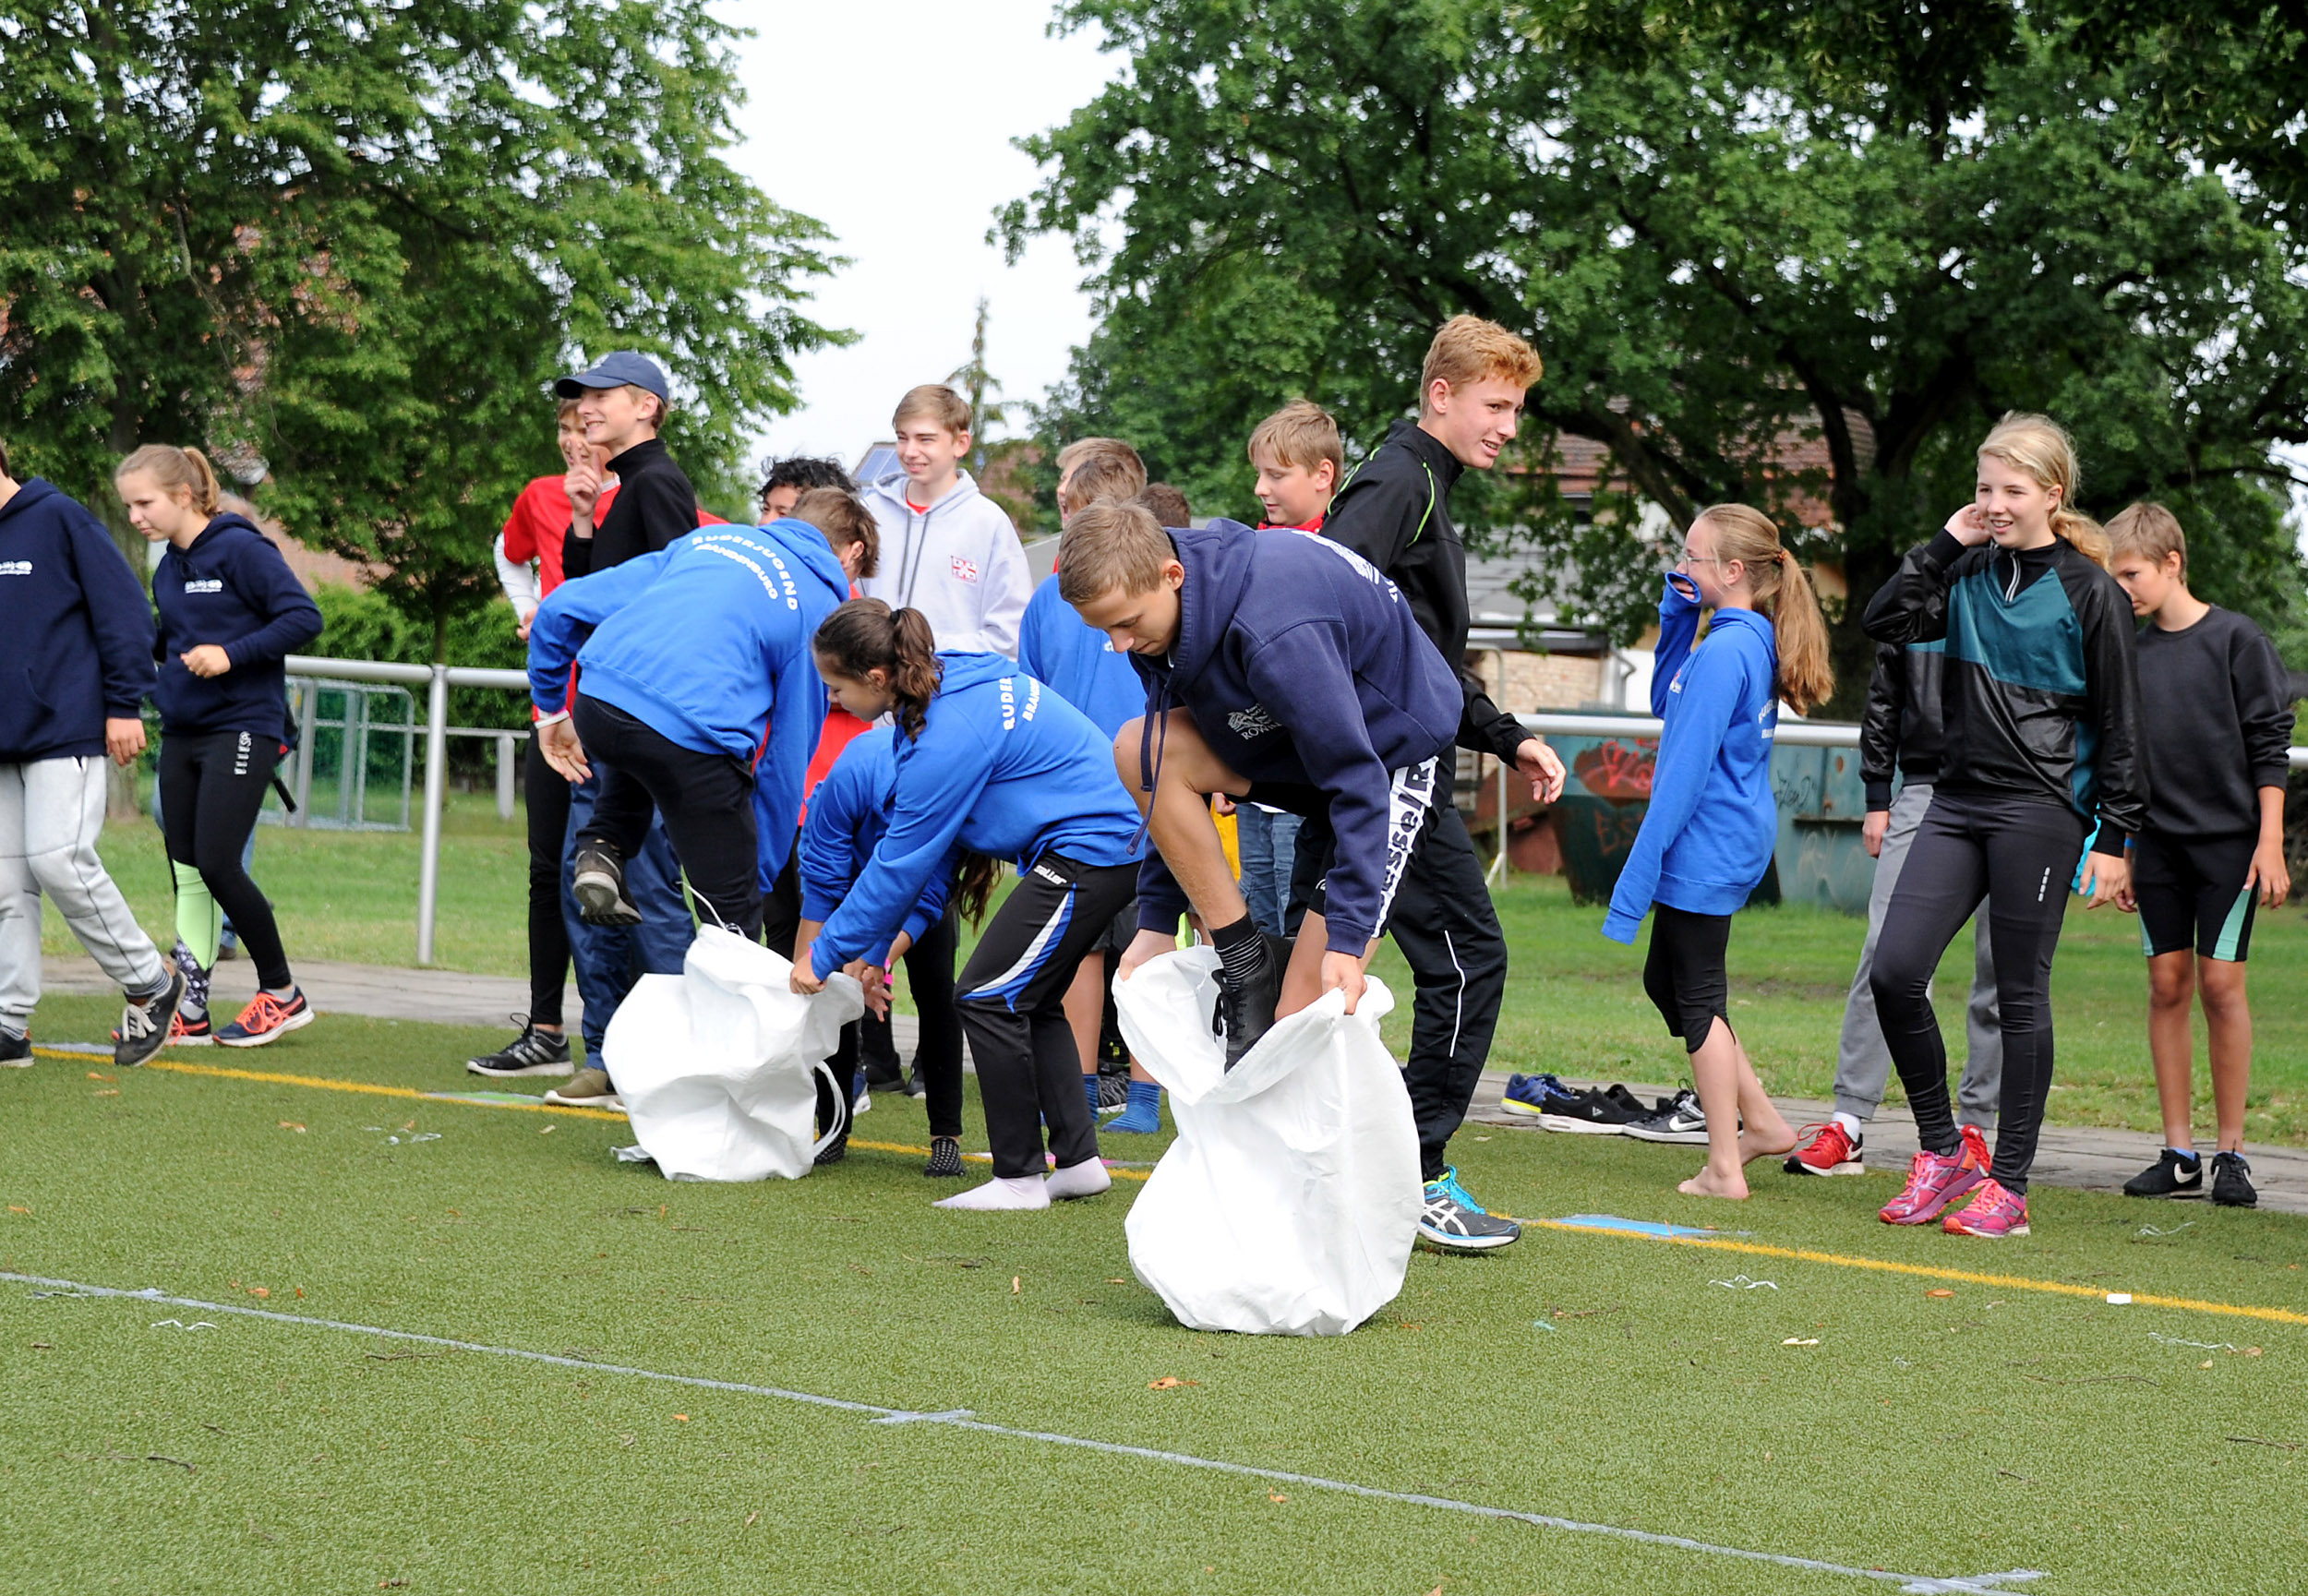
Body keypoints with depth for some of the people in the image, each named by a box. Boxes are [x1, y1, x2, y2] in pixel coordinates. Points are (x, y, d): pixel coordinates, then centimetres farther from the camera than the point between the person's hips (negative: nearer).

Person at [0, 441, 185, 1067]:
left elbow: (123, 609, -7)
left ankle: (150, 985, 3)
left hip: (67, 728, -6)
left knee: (59, 860, -15)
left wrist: (124, 705, -10)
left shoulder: (60, 518, -6)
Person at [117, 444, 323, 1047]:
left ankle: (282, 993, 2)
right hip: (182, 734, 8)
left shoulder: (241, 549, -10)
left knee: (216, 864, -12)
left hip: (243, 727, -8)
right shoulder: (167, 571, 13)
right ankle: (187, 1007, 10)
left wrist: (232, 654, -21)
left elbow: (305, 618, -15)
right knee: (186, 873, 5)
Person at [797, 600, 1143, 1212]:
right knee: (1029, 1000, 16)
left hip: (1091, 848, -10)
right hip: (1111, 834, 10)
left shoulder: (949, 738, -23)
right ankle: (1078, 1159, 19)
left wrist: (826, 954, -5)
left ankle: (1019, 1177, -1)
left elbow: (900, 864, -15)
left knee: (987, 997, -6)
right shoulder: (950, 679, 6)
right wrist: (882, 941, 9)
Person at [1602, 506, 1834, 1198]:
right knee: (1666, 980, 20)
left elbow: (1687, 766, -21)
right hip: (1737, 838, 10)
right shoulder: (1757, 642, 9)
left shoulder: (1723, 652, -20)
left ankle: (1724, 1168, 4)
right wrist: (1676, 615, 9)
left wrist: (1643, 865, -19)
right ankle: (1762, 1120, 22)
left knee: (1697, 997, -1)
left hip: (1706, 848, -10)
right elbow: (1665, 701, 22)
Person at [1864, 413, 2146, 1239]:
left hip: (2041, 809, -5)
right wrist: (1945, 544, -3)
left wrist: (2115, 839, -6)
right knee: (1894, 972, -5)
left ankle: (2008, 1185, 8)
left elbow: (2119, 723, -3)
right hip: (1958, 800, 5)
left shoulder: (2088, 591, -4)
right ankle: (1942, 1151, 11)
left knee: (2020, 995, 0)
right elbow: (1885, 621, 1)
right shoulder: (1970, 575, 9)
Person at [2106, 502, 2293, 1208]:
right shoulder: (2130, 652, 8)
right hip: (2158, 841, 4)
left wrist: (2270, 844, -10)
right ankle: (2178, 1152, 6)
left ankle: (2230, 1151, 1)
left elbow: (2269, 748, -5)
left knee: (2221, 982, -6)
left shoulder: (2236, 639, -5)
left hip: (2230, 838, -4)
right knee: (2167, 984, 2)